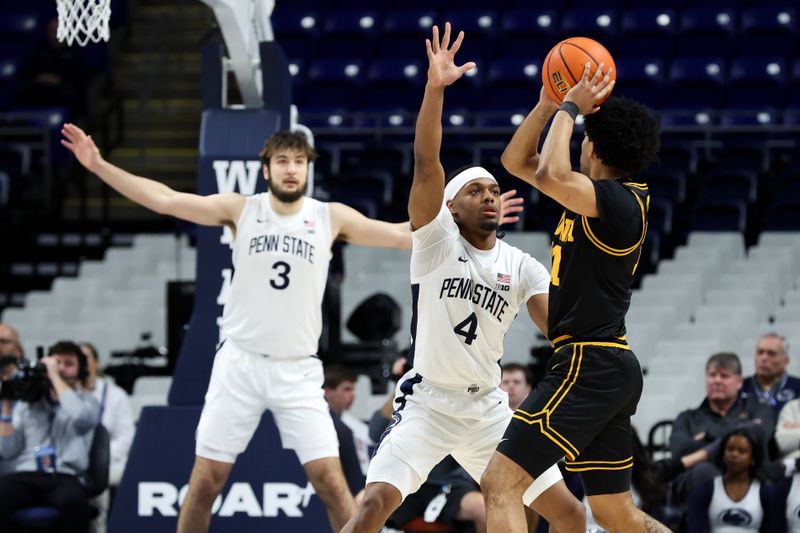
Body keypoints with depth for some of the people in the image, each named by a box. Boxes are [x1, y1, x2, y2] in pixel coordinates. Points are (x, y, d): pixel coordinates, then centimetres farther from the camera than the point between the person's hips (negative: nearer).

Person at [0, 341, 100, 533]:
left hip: (65, 477, -2)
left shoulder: (86, 402, 17)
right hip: (26, 474, 2)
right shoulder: (27, 404, 22)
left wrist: (56, 376, -3)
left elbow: (80, 417, -11)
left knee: (72, 500, -40)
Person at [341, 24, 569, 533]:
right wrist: (435, 88, -31)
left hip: (490, 409, 5)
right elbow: (427, 164, -19)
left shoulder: (523, 266, 6)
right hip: (428, 402, -5)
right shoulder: (437, 239, -5)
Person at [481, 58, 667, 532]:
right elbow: (517, 162, 21)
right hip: (611, 368, 10)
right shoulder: (603, 197, 14)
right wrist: (548, 105, 8)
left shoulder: (619, 202, -13)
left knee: (501, 484, -15)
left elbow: (549, 175, -30)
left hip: (590, 365, -10)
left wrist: (571, 109, -15)